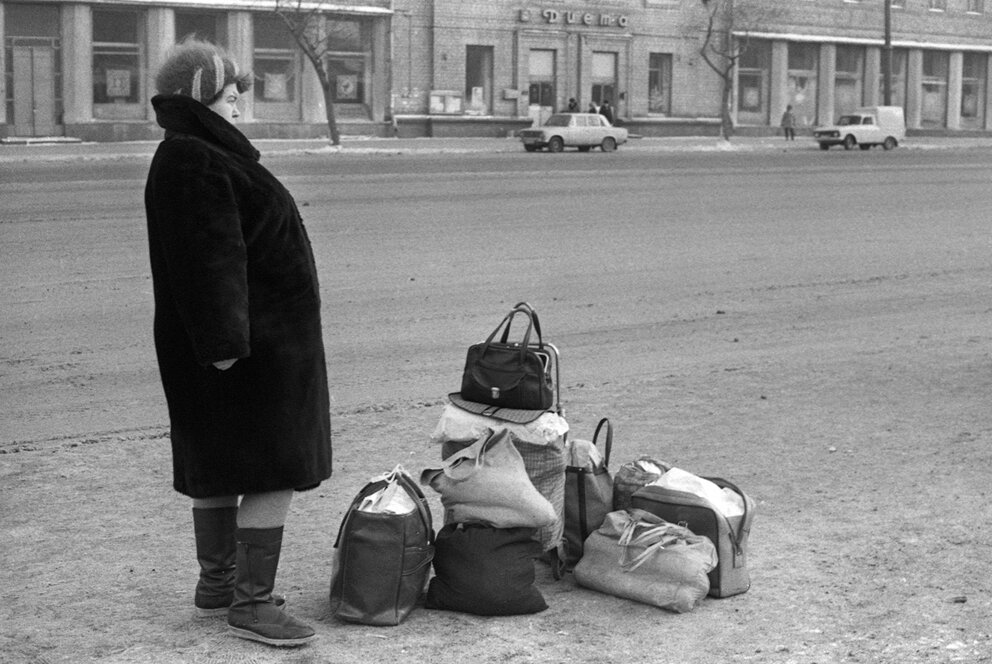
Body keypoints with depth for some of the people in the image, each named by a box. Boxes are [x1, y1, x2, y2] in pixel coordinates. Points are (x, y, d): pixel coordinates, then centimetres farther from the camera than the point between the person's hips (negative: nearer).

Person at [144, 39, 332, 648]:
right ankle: (251, 603, -1)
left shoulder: (199, 156, 16)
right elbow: (207, 259, -25)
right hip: (254, 344, -11)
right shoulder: (194, 162, -18)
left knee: (220, 469, 17)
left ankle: (217, 586, 27)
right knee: (276, 471, -7)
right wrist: (224, 340, -28)